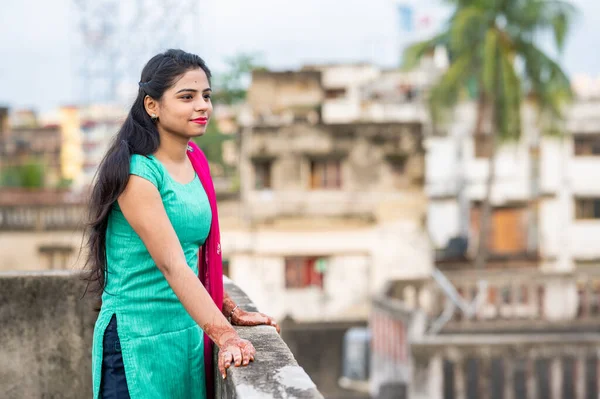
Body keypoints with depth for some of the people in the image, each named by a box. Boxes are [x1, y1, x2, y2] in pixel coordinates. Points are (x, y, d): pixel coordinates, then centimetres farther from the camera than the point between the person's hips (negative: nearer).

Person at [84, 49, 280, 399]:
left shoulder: (195, 162, 8)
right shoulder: (137, 174, -16)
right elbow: (172, 264, -25)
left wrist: (230, 310, 13)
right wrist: (224, 336, -31)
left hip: (190, 331, 7)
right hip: (140, 339, -7)